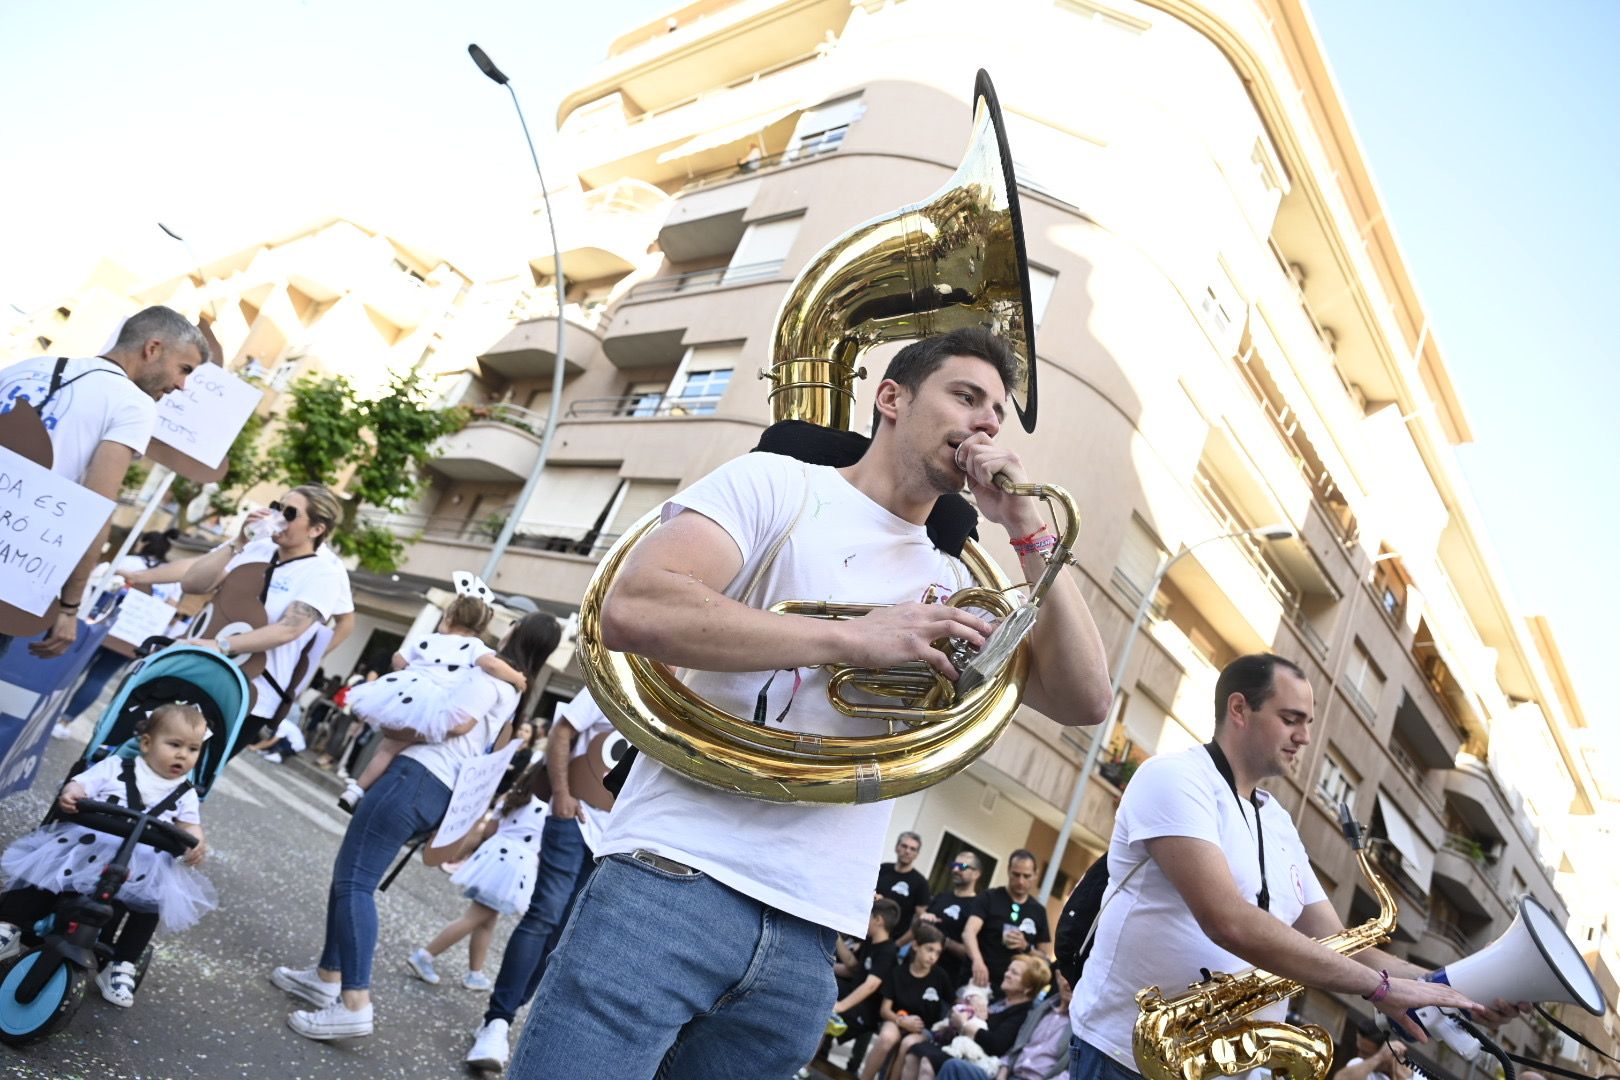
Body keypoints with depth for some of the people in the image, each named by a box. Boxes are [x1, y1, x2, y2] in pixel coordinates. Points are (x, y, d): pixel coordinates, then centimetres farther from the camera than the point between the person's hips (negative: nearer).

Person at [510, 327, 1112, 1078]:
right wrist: (855, 637, -16)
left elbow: (1083, 701, 7)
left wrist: (1027, 529, 2)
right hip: (676, 882, -4)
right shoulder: (777, 482, 0)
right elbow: (633, 609, -15)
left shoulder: (954, 585, 15)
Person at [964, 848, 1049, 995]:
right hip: (979, 981, -2)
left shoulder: (1038, 910, 8)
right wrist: (977, 960, -37)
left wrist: (1025, 947, -9)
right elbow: (969, 932, -18)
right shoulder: (989, 898, -3)